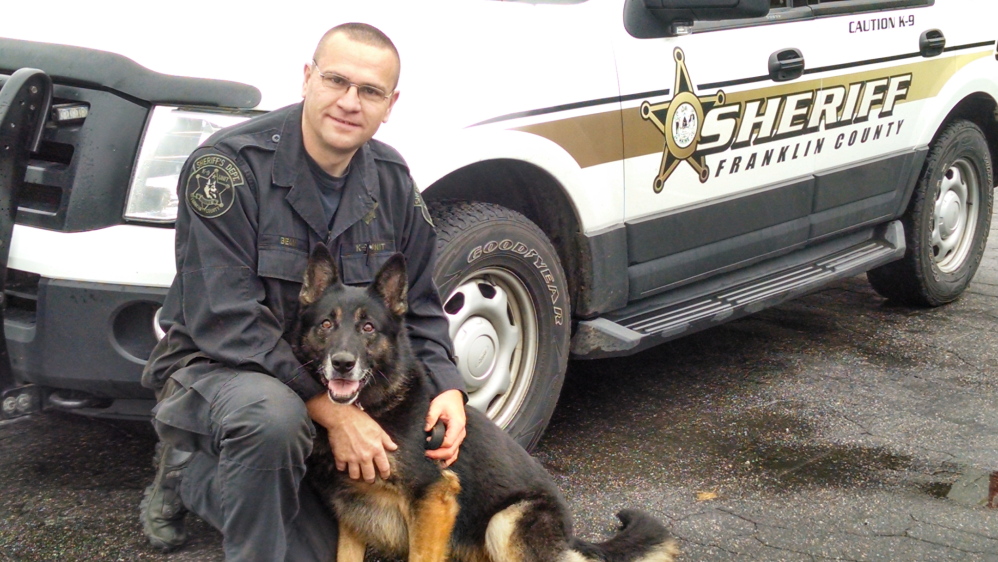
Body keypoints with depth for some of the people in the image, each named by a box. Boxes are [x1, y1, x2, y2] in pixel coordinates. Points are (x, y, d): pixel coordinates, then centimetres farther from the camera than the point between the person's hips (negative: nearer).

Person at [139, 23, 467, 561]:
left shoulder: (391, 179, -2)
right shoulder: (229, 164, -20)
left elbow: (418, 308, 7)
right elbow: (222, 320, -25)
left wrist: (446, 386, -14)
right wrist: (330, 410, -29)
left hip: (334, 381, 7)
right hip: (215, 368, -6)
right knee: (271, 413, -40)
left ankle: (190, 476, 21)